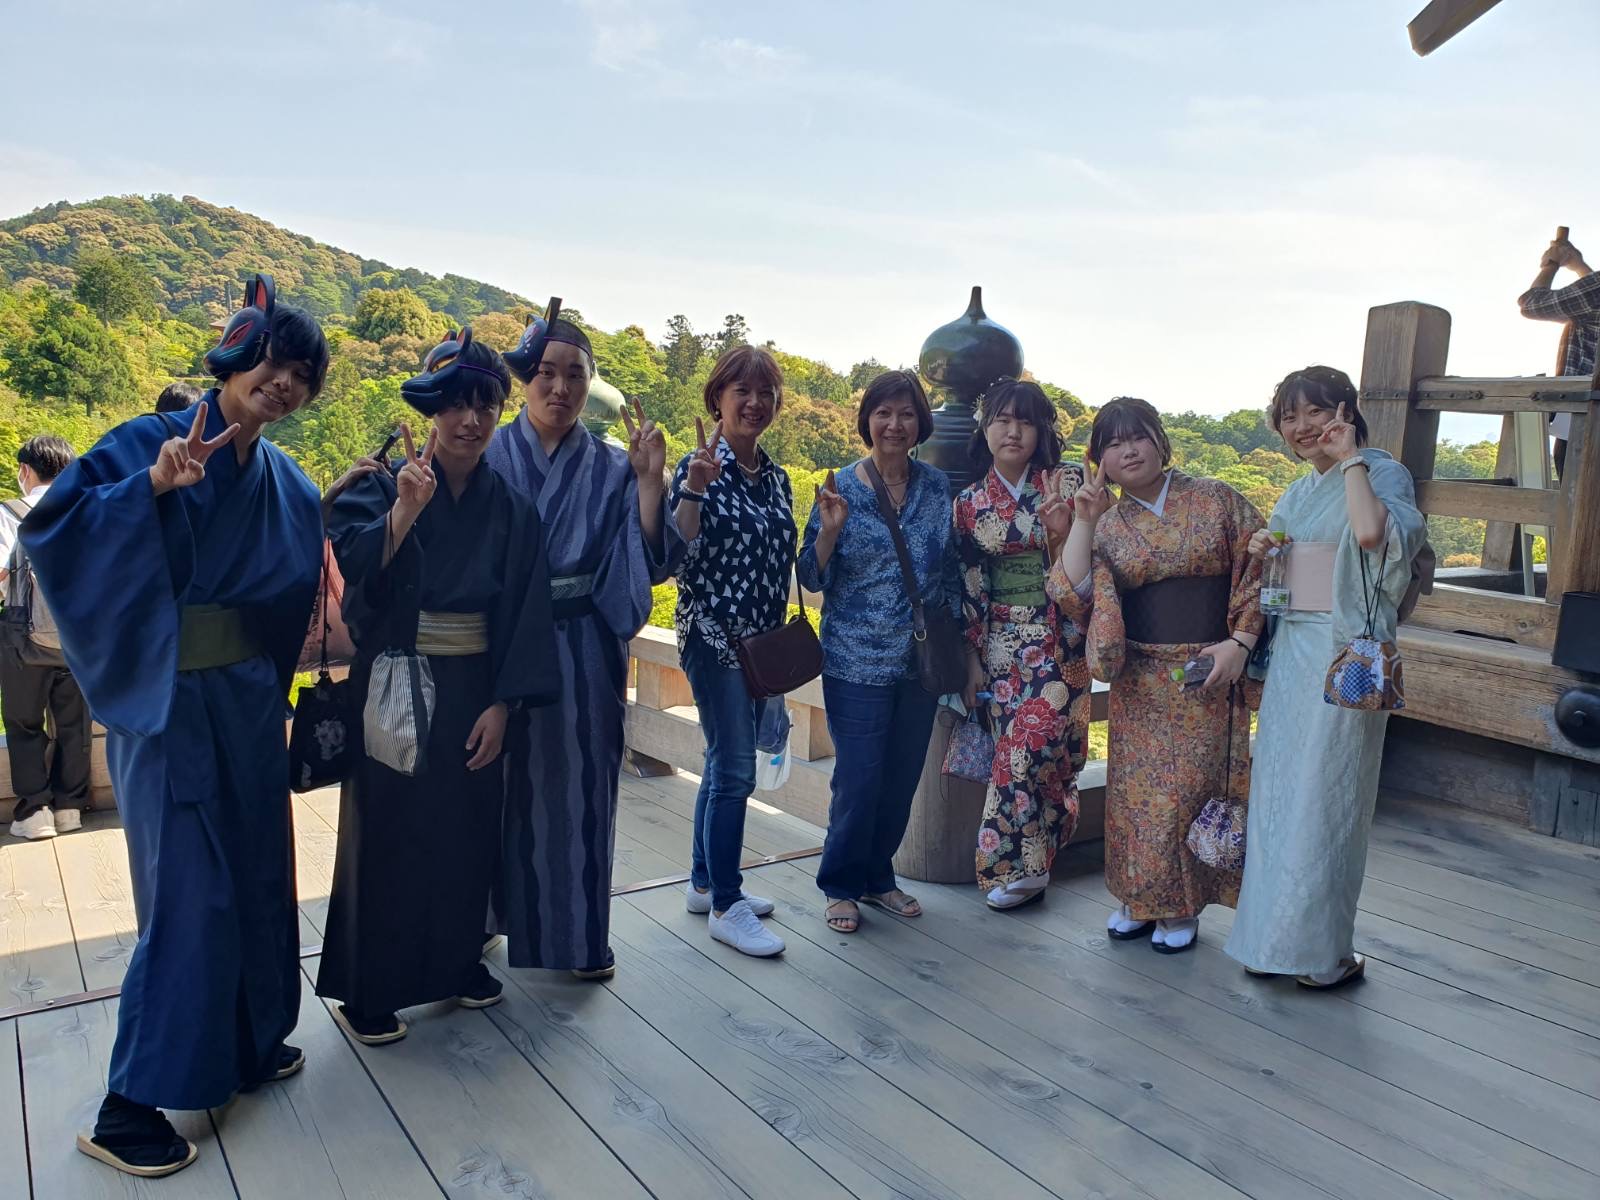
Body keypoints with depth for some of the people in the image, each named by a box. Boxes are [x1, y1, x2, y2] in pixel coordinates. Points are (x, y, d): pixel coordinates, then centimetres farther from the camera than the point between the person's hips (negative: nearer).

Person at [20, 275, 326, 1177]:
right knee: (191, 892, -5)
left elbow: (302, 593, 18)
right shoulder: (151, 442, -9)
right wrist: (151, 486, -30)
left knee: (258, 873, 14)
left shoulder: (288, 483, 9)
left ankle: (247, 1044, 33)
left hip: (249, 701, 7)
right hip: (168, 701, -6)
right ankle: (128, 1108, 9)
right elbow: (50, 526, -19)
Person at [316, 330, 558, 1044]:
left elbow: (525, 610, 1)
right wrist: (404, 511, -32)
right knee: (387, 832, 5)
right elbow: (354, 570, -20)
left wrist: (501, 703, -5)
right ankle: (365, 990, 20)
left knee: (468, 829, 13)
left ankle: (458, 960, 33)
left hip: (473, 692, 3)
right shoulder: (381, 487, -5)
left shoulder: (510, 507, 3)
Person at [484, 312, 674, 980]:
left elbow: (650, 561, -5)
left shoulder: (611, 469, 4)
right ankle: (487, 918, 30)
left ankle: (581, 934, 23)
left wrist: (649, 480, -14)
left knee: (580, 785, 7)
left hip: (582, 654, 1)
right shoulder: (488, 455, 1)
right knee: (504, 784, 10)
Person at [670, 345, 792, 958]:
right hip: (713, 635, -7)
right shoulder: (699, 466, -9)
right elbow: (678, 555, -17)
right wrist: (695, 488, -27)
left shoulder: (776, 476, 11)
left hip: (761, 637, 7)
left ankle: (704, 881, 27)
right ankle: (726, 906, 4)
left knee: (726, 763, 14)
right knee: (735, 770, -7)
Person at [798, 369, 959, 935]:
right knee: (858, 779, -1)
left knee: (903, 777, 12)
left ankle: (878, 876, 31)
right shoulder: (840, 488, -5)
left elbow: (952, 574, 11)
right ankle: (841, 885, 19)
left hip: (922, 660, 4)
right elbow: (812, 579, -5)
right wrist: (829, 528, -22)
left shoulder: (938, 486, 3)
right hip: (857, 661, -3)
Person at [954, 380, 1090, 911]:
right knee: (1015, 748, 2)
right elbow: (967, 587, 7)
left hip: (1058, 640, -2)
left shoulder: (1065, 486, -1)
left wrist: (1062, 528, -21)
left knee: (1034, 742, -11)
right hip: (1001, 642, 2)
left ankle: (1011, 862, 8)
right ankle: (1026, 866, 16)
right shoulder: (970, 502, 5)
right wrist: (972, 660, 5)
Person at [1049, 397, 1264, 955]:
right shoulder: (1107, 525, 5)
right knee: (1137, 787, 7)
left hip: (1209, 673, -2)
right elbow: (1074, 595, -7)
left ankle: (1181, 907, 17)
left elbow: (1257, 574, -1)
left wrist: (1239, 643, -11)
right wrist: (1082, 523, -10)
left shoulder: (1217, 500, 0)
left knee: (1192, 785, 1)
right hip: (1139, 680, 2)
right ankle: (1139, 898, 24)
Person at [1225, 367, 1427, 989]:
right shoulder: (1297, 492, 16)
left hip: (1345, 657, -7)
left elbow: (1371, 531, -29)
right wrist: (1260, 554, 2)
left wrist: (1351, 457, -16)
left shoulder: (1382, 472, -6)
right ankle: (1276, 936, 21)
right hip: (1290, 655, 7)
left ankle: (1323, 948, 12)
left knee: (1325, 798, -1)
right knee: (1278, 793, 10)